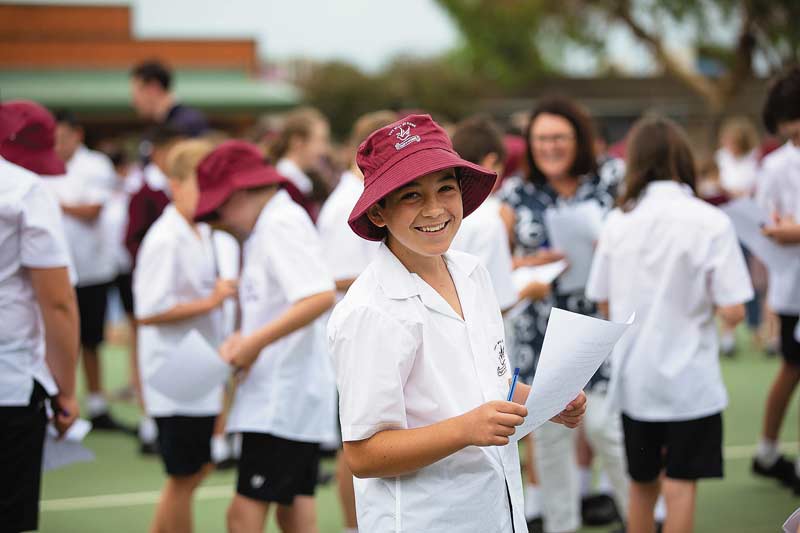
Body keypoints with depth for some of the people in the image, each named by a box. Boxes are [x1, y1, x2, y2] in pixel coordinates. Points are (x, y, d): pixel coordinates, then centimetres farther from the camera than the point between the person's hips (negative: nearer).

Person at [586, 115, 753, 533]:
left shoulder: (618, 222, -3)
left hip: (634, 378, 4)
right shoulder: (711, 223, -12)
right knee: (680, 485, 3)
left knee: (642, 484, 17)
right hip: (690, 380, -3)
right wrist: (706, 301, 5)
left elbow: (604, 306, 4)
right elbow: (732, 312, -15)